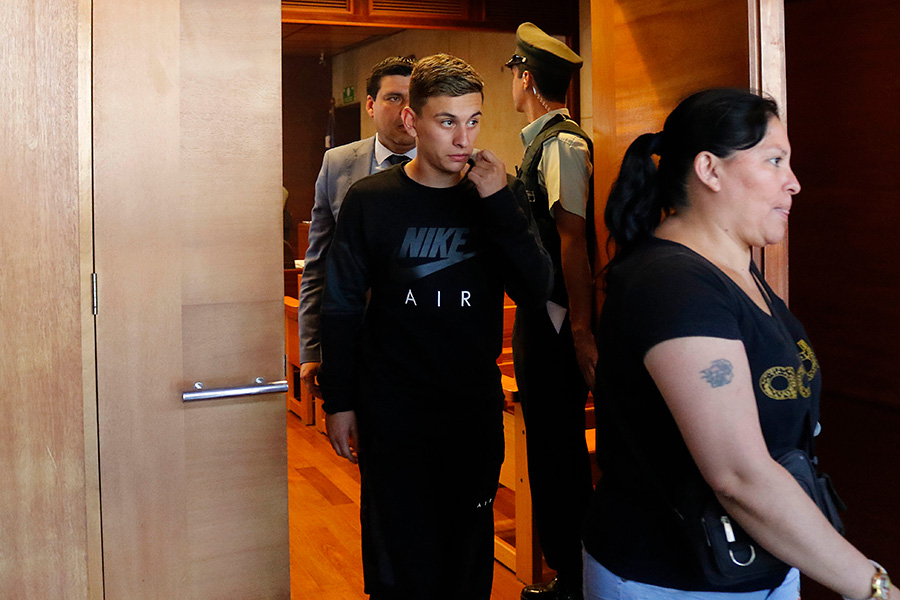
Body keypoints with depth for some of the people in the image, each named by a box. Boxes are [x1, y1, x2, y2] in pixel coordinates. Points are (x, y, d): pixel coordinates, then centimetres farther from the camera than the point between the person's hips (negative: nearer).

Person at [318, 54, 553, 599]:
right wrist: (339, 401, 0)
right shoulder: (371, 201, -4)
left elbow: (537, 292, -8)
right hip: (392, 410, -2)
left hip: (477, 406, 2)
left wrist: (500, 203, -18)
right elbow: (343, 308, 1)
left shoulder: (501, 195, 0)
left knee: (469, 551, 15)